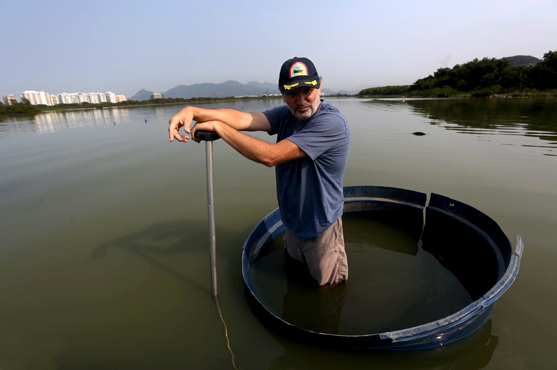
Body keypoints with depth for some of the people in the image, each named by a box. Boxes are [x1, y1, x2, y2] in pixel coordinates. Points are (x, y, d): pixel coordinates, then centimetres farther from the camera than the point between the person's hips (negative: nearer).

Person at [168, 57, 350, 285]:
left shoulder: (331, 121, -27)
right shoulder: (286, 115, -2)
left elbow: (270, 156, -33)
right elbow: (241, 118, -17)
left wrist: (217, 125, -27)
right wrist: (193, 111, -33)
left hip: (320, 228, -6)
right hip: (293, 222, 6)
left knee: (327, 284, 19)